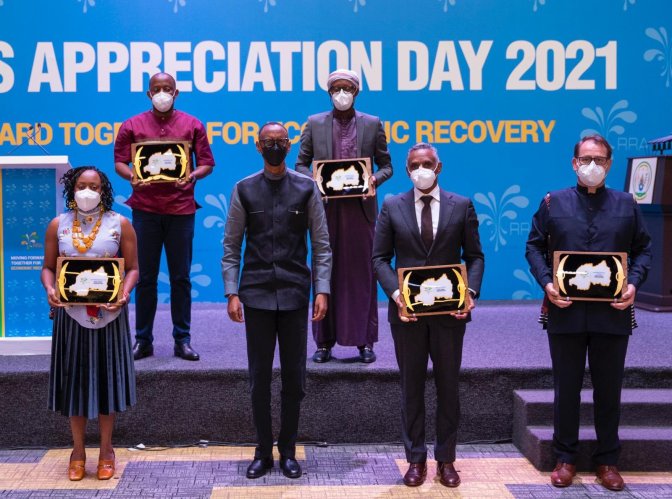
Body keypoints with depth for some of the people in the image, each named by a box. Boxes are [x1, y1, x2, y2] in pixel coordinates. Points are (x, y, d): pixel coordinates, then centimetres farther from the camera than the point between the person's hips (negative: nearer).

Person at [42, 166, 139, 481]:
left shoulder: (119, 224, 0)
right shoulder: (58, 225, 5)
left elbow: (132, 268, -1)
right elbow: (48, 267, 5)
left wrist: (125, 292, -20)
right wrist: (50, 289, -15)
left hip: (108, 314, -1)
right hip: (71, 314, 1)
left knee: (107, 377, 5)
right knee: (74, 378, 6)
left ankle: (106, 450, 18)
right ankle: (78, 451, 19)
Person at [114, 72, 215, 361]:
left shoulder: (192, 125, 7)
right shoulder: (132, 126, 8)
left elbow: (207, 163, 7)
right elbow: (119, 161, 7)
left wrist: (194, 175, -14)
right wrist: (132, 177, -14)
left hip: (181, 208, 0)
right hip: (145, 208, 0)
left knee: (180, 277, 4)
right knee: (145, 277, 4)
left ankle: (182, 340, 12)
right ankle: (143, 340, 13)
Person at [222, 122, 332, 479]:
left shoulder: (306, 189, 2)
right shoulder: (244, 190, 3)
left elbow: (321, 245, 2)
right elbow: (231, 247, 4)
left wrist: (322, 290, -7)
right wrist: (231, 293, -5)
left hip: (294, 294, 0)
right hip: (257, 294, 0)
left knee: (294, 376, 6)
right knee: (260, 376, 5)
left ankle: (288, 451, 19)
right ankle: (263, 452, 17)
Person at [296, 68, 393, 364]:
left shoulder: (373, 124, 7)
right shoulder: (314, 123, 8)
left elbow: (386, 165, 9)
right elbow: (301, 164, 9)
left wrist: (375, 180, -12)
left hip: (360, 208, 0)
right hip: (325, 208, 0)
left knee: (362, 273, 3)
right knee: (325, 273, 4)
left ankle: (365, 341, 10)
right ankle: (324, 341, 12)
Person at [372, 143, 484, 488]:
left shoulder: (462, 206, 3)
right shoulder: (392, 207, 3)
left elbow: (474, 256, 4)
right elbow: (380, 257, 1)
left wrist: (470, 292, -13)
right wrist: (395, 293, -15)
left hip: (449, 310, 0)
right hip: (408, 309, 0)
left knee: (448, 386, 8)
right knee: (411, 387, 8)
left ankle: (446, 459, 20)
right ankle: (416, 459, 18)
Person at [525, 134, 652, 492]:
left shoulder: (626, 204, 7)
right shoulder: (553, 202, 5)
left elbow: (643, 249, 9)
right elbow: (534, 247, 5)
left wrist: (633, 283, -8)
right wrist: (546, 283, -10)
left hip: (613, 312, 1)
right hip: (565, 311, -1)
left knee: (609, 389, 9)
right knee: (566, 388, 8)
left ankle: (607, 460, 22)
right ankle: (565, 458, 20)